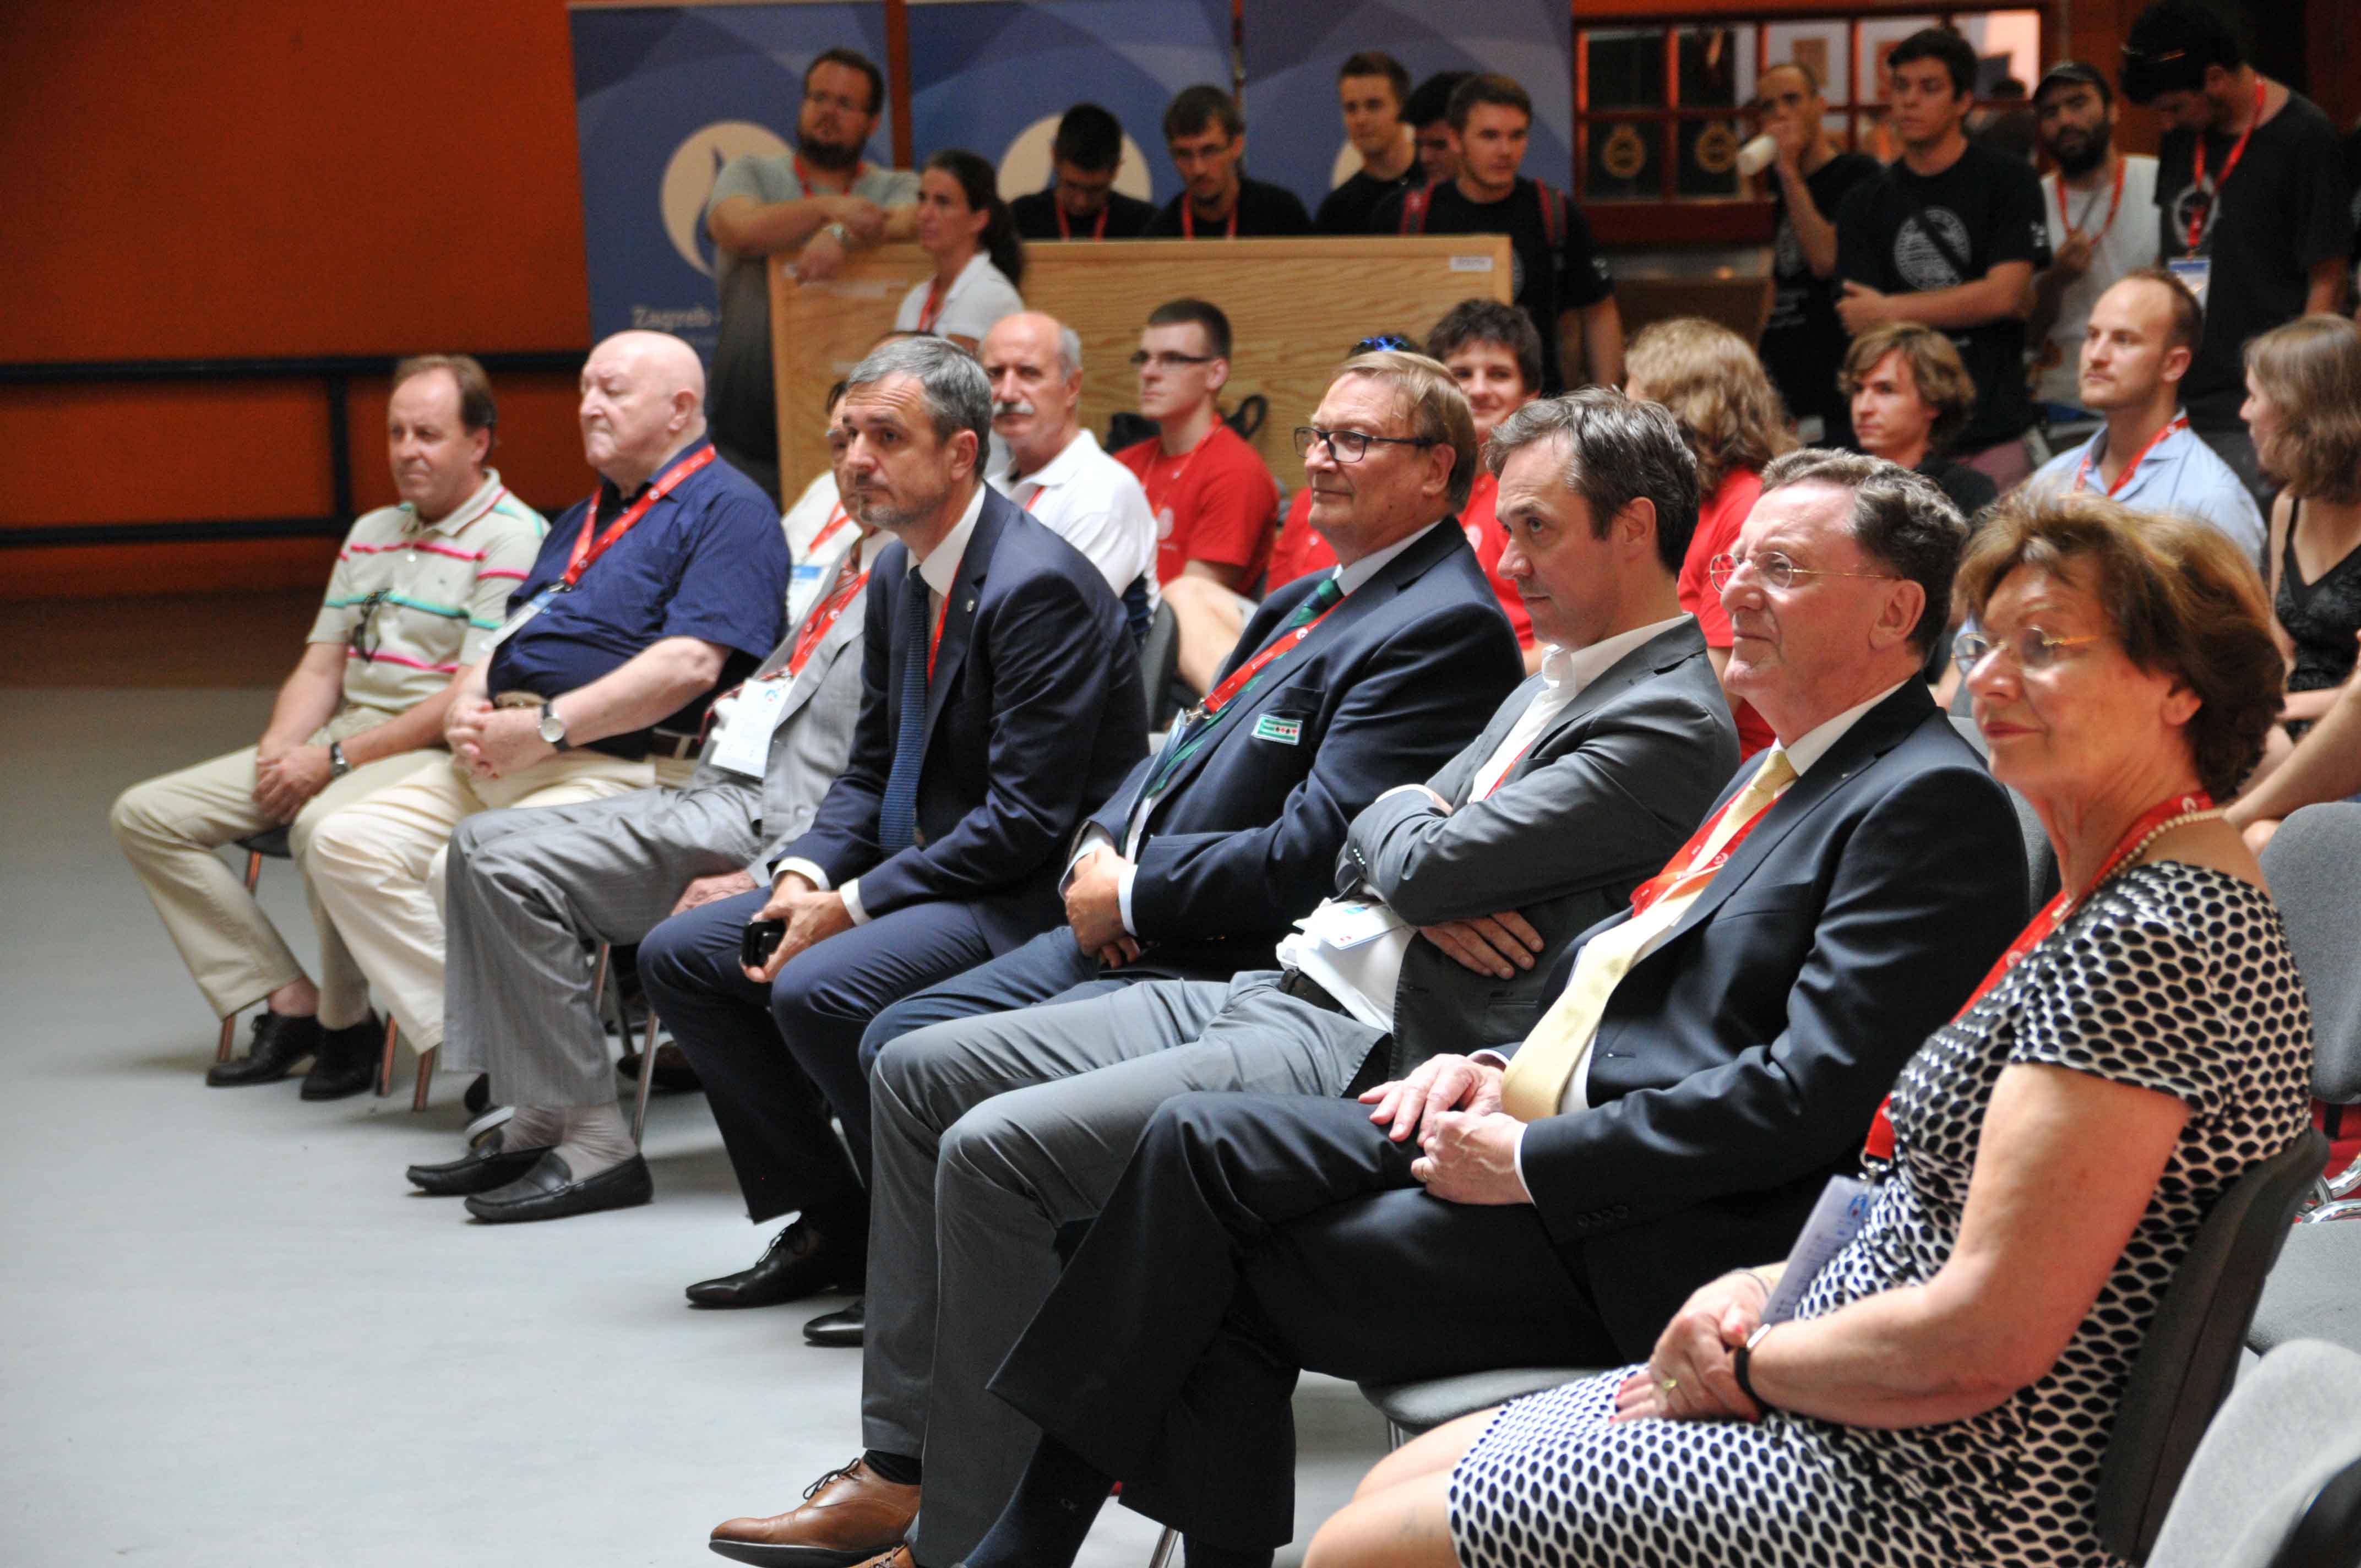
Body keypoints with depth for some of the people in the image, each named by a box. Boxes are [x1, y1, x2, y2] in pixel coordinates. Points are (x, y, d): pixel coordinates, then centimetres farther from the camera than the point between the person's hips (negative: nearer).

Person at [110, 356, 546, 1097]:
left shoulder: (511, 539, -10)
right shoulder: (371, 534, 18)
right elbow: (320, 668, 18)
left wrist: (336, 760, -17)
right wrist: (277, 753, -4)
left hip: (436, 754, -9)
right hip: (343, 740, 9)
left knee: (324, 826, -39)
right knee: (145, 814, 0)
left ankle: (347, 1021, -14)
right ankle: (290, 1000, -5)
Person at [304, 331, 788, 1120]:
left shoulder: (727, 508, -3)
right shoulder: (582, 520, 28)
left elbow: (691, 664, -17)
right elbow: (506, 643, 27)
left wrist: (546, 727, -18)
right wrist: (467, 708, 3)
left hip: (619, 768, -9)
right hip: (499, 760, 9)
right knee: (349, 843, -7)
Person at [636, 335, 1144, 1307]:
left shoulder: (1037, 585, -20)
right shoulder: (898, 574, 10)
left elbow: (1027, 817, -23)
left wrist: (855, 905, -21)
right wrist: (806, 874, -4)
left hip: (1030, 896, -10)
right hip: (916, 870, 10)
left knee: (818, 990, -31)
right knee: (677, 956, 4)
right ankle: (832, 1222, 10)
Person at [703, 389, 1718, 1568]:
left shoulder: (1672, 722, -13)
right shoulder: (1550, 684, 19)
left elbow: (1424, 864, -19)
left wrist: (1407, 829, 4)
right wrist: (1419, 883, -4)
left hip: (1359, 1051, -11)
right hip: (1281, 990, 11)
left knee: (997, 1150, -23)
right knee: (920, 1073, 7)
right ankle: (900, 1470, 8)